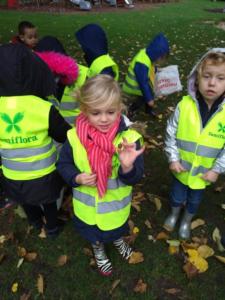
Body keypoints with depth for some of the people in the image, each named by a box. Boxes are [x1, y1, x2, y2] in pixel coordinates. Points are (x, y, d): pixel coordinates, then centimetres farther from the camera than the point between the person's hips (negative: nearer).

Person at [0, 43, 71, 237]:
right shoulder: (44, 109, -27)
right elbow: (66, 136, -14)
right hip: (44, 174, -2)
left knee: (27, 203, 32)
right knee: (49, 203, 28)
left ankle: (36, 222, 60)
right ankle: (52, 227, 52)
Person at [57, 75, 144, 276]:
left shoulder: (129, 138, -26)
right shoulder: (75, 136, -22)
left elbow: (135, 178, -23)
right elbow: (63, 164, -6)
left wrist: (128, 167, -45)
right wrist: (77, 178, -25)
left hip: (116, 204, -1)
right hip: (87, 205, 1)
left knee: (117, 229, 33)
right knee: (94, 235, 31)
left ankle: (118, 240, 70)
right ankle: (99, 252, 66)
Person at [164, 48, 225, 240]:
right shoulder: (184, 105, -18)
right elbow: (171, 134, -8)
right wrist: (173, 158, -10)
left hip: (204, 172, 1)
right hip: (182, 167, 0)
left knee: (194, 200, 24)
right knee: (177, 196, 23)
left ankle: (187, 221, 54)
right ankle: (174, 214, 56)